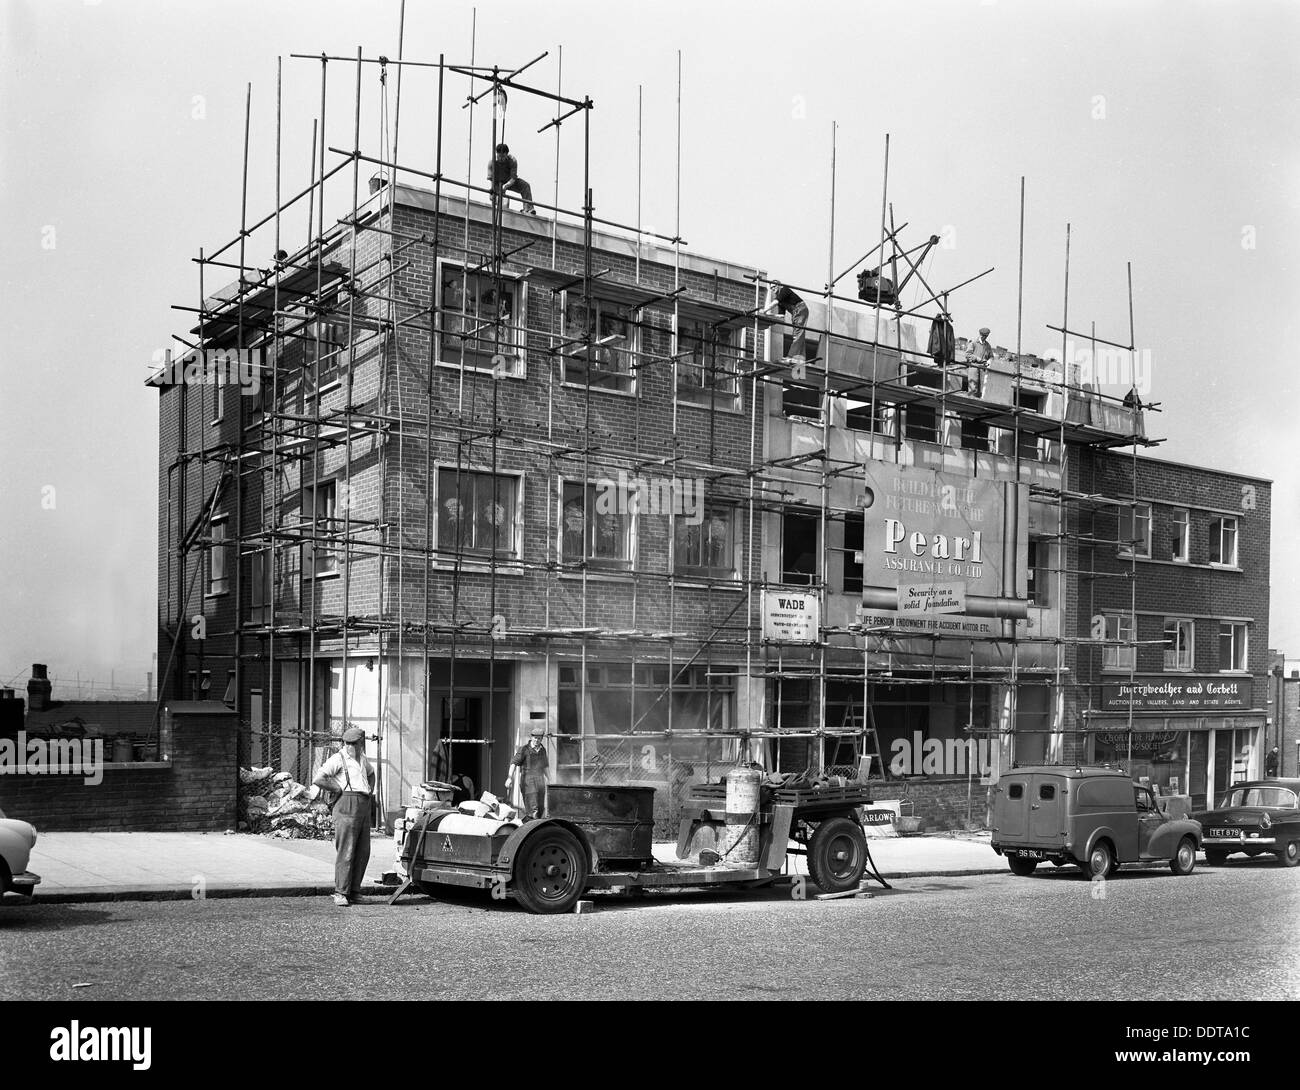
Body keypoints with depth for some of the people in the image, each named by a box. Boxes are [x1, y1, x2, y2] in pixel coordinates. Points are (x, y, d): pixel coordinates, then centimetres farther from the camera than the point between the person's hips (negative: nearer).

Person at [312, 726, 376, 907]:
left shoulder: (362, 759, 20)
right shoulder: (338, 759, -4)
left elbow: (371, 773, 42)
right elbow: (318, 780, -15)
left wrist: (370, 789, 24)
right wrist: (339, 789, -8)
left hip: (364, 806, 8)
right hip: (347, 805, -8)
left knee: (363, 852, 6)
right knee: (346, 851, -9)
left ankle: (353, 892, 14)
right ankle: (340, 893, -5)